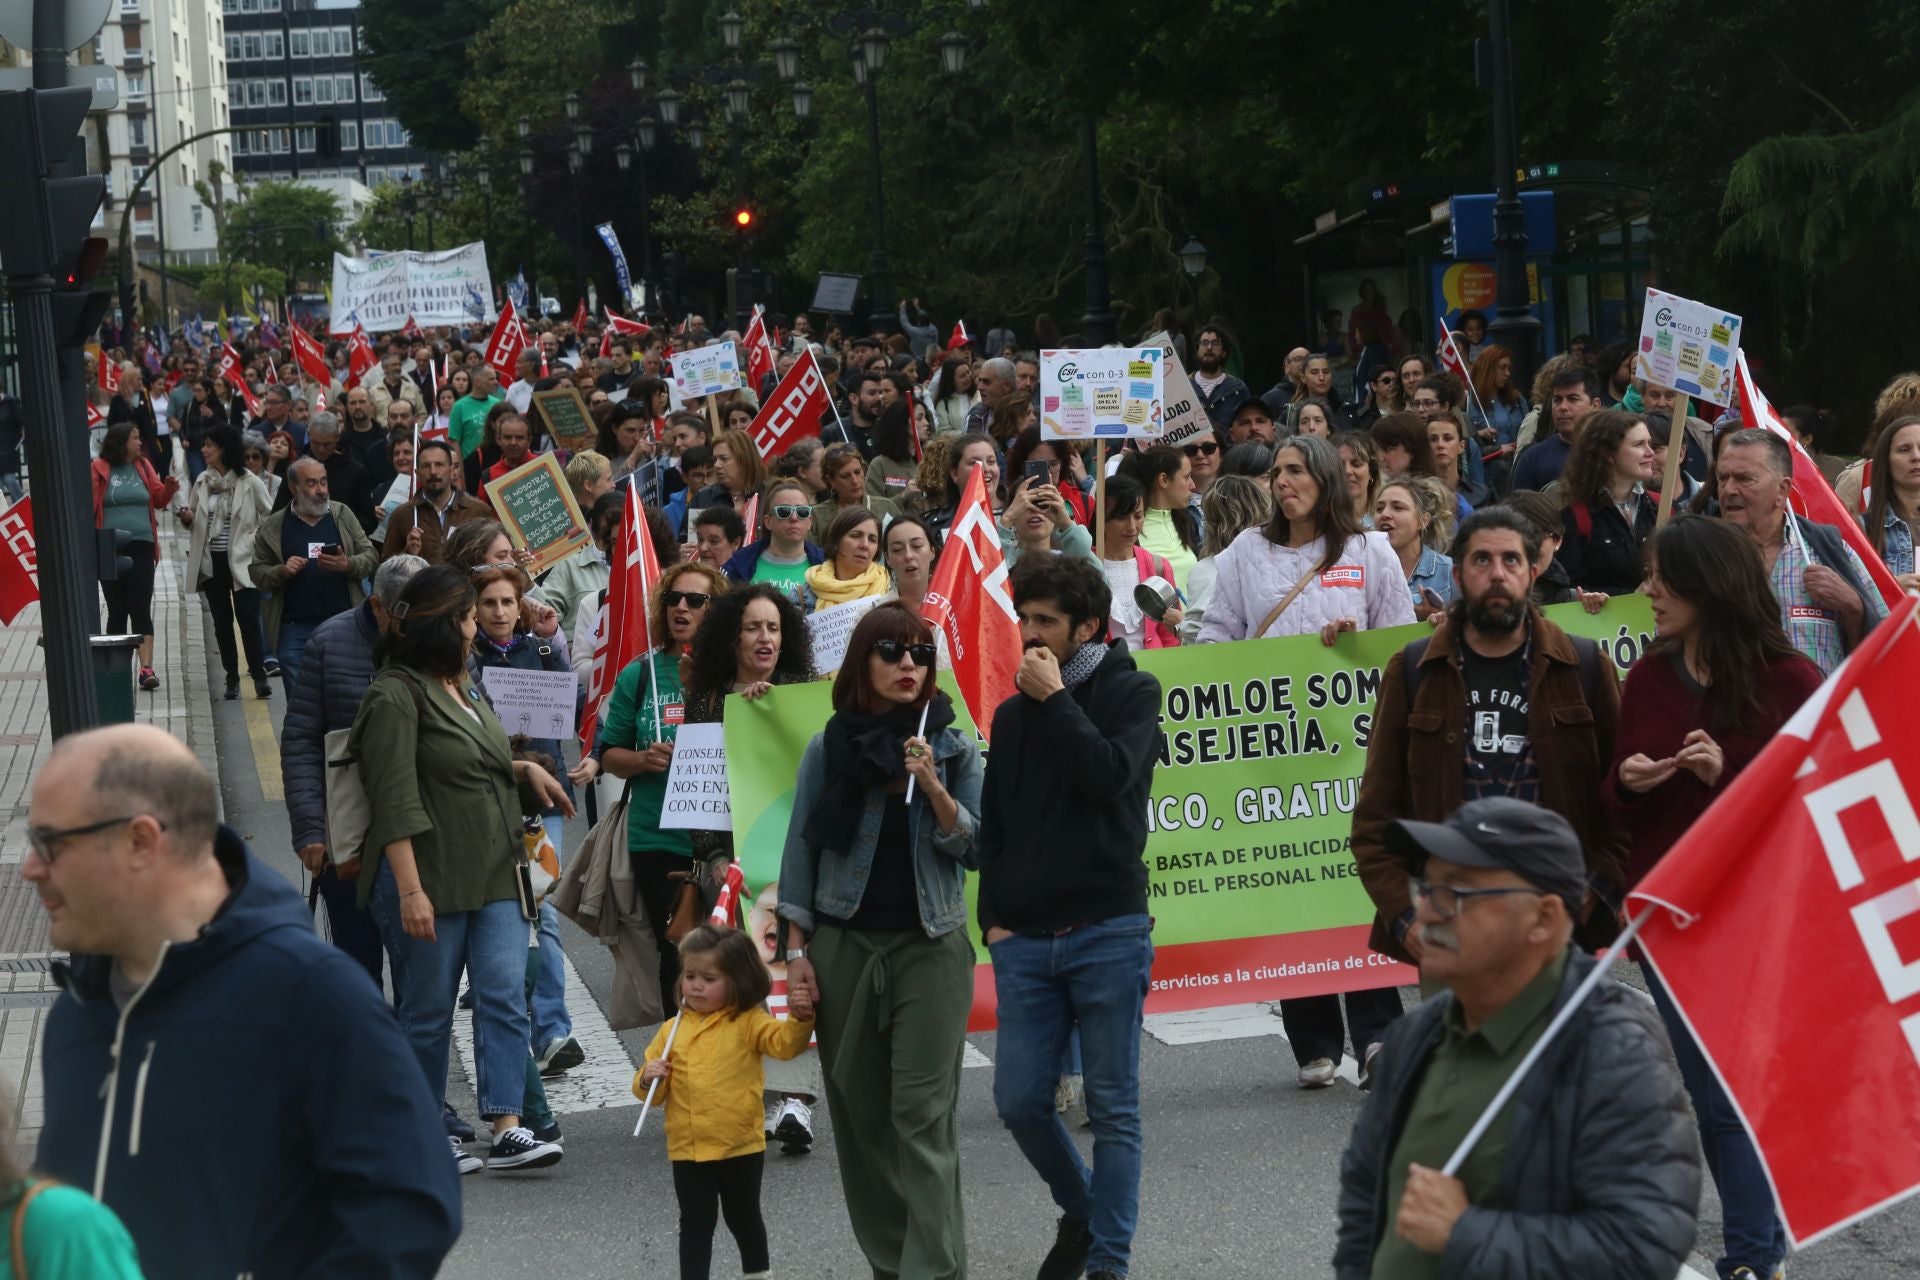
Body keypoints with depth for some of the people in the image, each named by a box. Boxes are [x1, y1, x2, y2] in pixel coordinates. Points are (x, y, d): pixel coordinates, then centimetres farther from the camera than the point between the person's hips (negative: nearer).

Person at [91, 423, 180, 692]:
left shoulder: (143, 467, 8)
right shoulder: (99, 469, -3)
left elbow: (158, 499, 12)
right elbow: (88, 506, -6)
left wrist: (169, 488, -8)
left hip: (141, 548, 2)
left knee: (141, 610, -3)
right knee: (116, 611, 6)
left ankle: (146, 668, -9)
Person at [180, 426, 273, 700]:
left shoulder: (249, 482, -7)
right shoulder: (203, 481, 6)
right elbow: (192, 519, 15)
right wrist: (187, 518, -6)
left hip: (241, 561, -4)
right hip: (211, 561, 4)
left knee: (248, 617, -10)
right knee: (222, 620, 7)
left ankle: (259, 675, -5)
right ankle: (232, 677, 13)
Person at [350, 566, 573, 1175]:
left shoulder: (460, 686, 16)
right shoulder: (396, 695, -11)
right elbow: (396, 801, -17)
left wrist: (526, 769, 15)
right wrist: (410, 891, -22)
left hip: (493, 874, 8)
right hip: (430, 877, -8)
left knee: (504, 994, -5)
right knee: (428, 1011, 2)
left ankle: (507, 1129, -9)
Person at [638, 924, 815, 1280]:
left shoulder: (748, 1023, -5)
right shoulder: (672, 1030, 4)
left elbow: (785, 1043, -21)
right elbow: (653, 1090, 10)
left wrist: (799, 1020, -40)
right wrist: (648, 1080, -13)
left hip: (742, 1147, -1)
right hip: (688, 1149, 1)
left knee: (743, 1217, 17)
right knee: (696, 1223, 5)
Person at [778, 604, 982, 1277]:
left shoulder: (955, 749, 3)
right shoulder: (828, 748, 4)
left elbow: (976, 849, -1)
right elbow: (800, 851, 6)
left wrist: (932, 787, -15)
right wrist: (795, 952, 1)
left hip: (930, 948, -2)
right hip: (843, 946, 2)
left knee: (922, 1115, -9)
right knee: (859, 1113, 5)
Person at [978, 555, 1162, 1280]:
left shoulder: (1132, 691, 2)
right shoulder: (1013, 715, 15)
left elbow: (1110, 776, -16)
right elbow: (993, 826, 17)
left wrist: (1056, 700, -10)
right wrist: (993, 915, 8)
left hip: (1107, 930, -4)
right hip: (1025, 939, 4)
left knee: (1113, 1107, 0)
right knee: (1019, 1100, 1)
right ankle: (1081, 1210, 25)